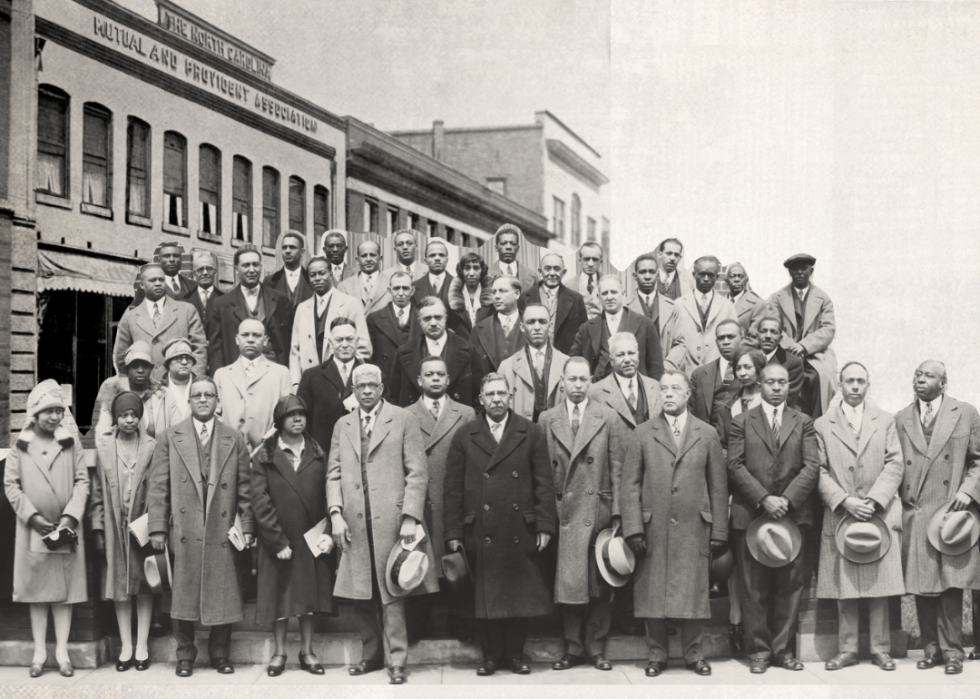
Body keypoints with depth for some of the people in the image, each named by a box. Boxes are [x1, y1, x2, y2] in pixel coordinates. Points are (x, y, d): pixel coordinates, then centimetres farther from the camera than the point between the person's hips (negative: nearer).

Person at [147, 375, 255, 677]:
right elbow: (158, 486, 3)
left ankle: (220, 654, 18)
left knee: (223, 597, 3)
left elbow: (244, 488, 8)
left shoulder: (235, 440, 10)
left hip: (222, 533, 1)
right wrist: (157, 528, -4)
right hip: (183, 532, -1)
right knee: (183, 596, 4)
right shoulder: (169, 438, 7)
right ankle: (185, 655, 17)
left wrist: (247, 527, 2)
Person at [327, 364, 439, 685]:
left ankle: (396, 661, 5)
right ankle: (371, 654, 23)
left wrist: (410, 517, -10)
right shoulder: (342, 425, 15)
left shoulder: (403, 419, 2)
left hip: (391, 521, -4)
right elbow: (334, 473, 12)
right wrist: (336, 513, -1)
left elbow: (417, 472, -2)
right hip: (354, 524, 4)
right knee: (360, 594, 7)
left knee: (391, 593, -3)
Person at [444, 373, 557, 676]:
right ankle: (490, 655, 18)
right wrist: (453, 533, -1)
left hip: (520, 534, 0)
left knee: (521, 595, 6)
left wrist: (545, 525, -4)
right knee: (484, 597, 6)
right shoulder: (464, 436, 5)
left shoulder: (531, 433, 5)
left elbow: (544, 483, 3)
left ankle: (515, 654, 20)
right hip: (480, 534, 0)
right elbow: (452, 489, 4)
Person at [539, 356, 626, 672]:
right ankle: (573, 648, 12)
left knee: (599, 584, 4)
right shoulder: (546, 420, 7)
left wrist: (617, 512, -4)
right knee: (568, 583, 2)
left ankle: (596, 649, 14)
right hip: (563, 511, 1)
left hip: (598, 511, -1)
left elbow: (618, 468, 1)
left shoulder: (609, 419, 3)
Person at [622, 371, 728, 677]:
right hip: (653, 529, 0)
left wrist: (719, 531, 2)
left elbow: (718, 486, 7)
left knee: (693, 593, 2)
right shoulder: (643, 434, 6)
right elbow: (630, 485, 3)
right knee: (652, 594, 3)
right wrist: (633, 528, -6)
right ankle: (657, 655, 15)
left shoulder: (707, 434, 8)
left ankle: (693, 654, 16)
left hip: (694, 528, 0)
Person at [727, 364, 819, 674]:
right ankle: (759, 650, 8)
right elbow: (735, 465, -1)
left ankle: (784, 649, 11)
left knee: (790, 585, 3)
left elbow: (812, 467, 1)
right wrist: (764, 499, -12)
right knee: (754, 588, 1)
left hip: (793, 514, 1)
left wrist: (787, 499, -12)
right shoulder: (742, 421, 8)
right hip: (751, 515, -1)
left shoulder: (803, 422, 11)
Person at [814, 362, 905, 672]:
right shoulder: (822, 425, 8)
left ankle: (881, 649, 9)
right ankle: (847, 649, 8)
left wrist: (873, 500, -9)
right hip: (839, 516, 0)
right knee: (844, 589, 1)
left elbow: (895, 465, 3)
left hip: (880, 515, 1)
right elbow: (819, 471, 2)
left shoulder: (885, 421, 11)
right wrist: (844, 501, -11)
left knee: (880, 587, 1)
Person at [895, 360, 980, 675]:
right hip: (914, 515, 2)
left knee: (951, 584, -3)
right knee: (921, 586, 3)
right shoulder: (900, 419, 12)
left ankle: (952, 650, 5)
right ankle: (932, 648, 13)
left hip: (952, 511, -2)